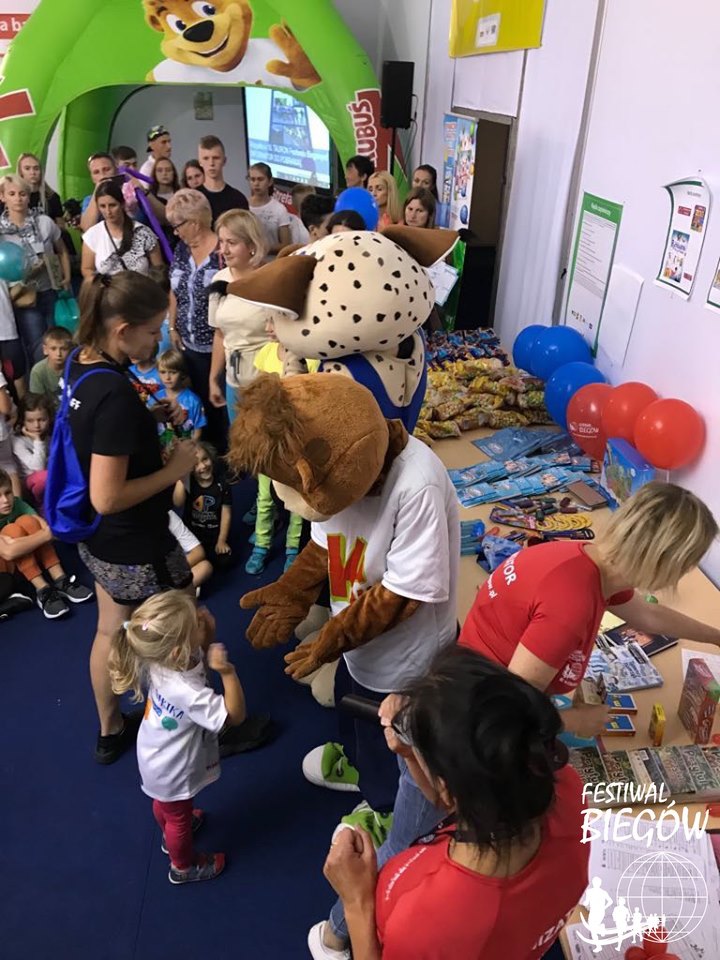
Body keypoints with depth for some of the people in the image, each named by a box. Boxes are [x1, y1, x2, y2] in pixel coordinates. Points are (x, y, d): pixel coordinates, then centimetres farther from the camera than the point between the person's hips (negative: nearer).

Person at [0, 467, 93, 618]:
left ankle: (60, 580, -26)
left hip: (23, 560, 5)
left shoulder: (16, 503, -13)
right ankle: (42, 590, -31)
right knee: (13, 530, -30)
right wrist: (47, 534, -42)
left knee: (27, 522, -23)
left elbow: (45, 526, -22)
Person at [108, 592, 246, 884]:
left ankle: (171, 834, 67)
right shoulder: (189, 693, -47)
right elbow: (235, 715, -35)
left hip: (156, 757, 7)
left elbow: (200, 654, -5)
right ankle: (183, 867, 54)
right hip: (173, 773, -6)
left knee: (164, 804, 36)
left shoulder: (159, 659, -25)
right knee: (178, 818, 25)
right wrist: (227, 671, -48)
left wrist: (208, 633, -26)